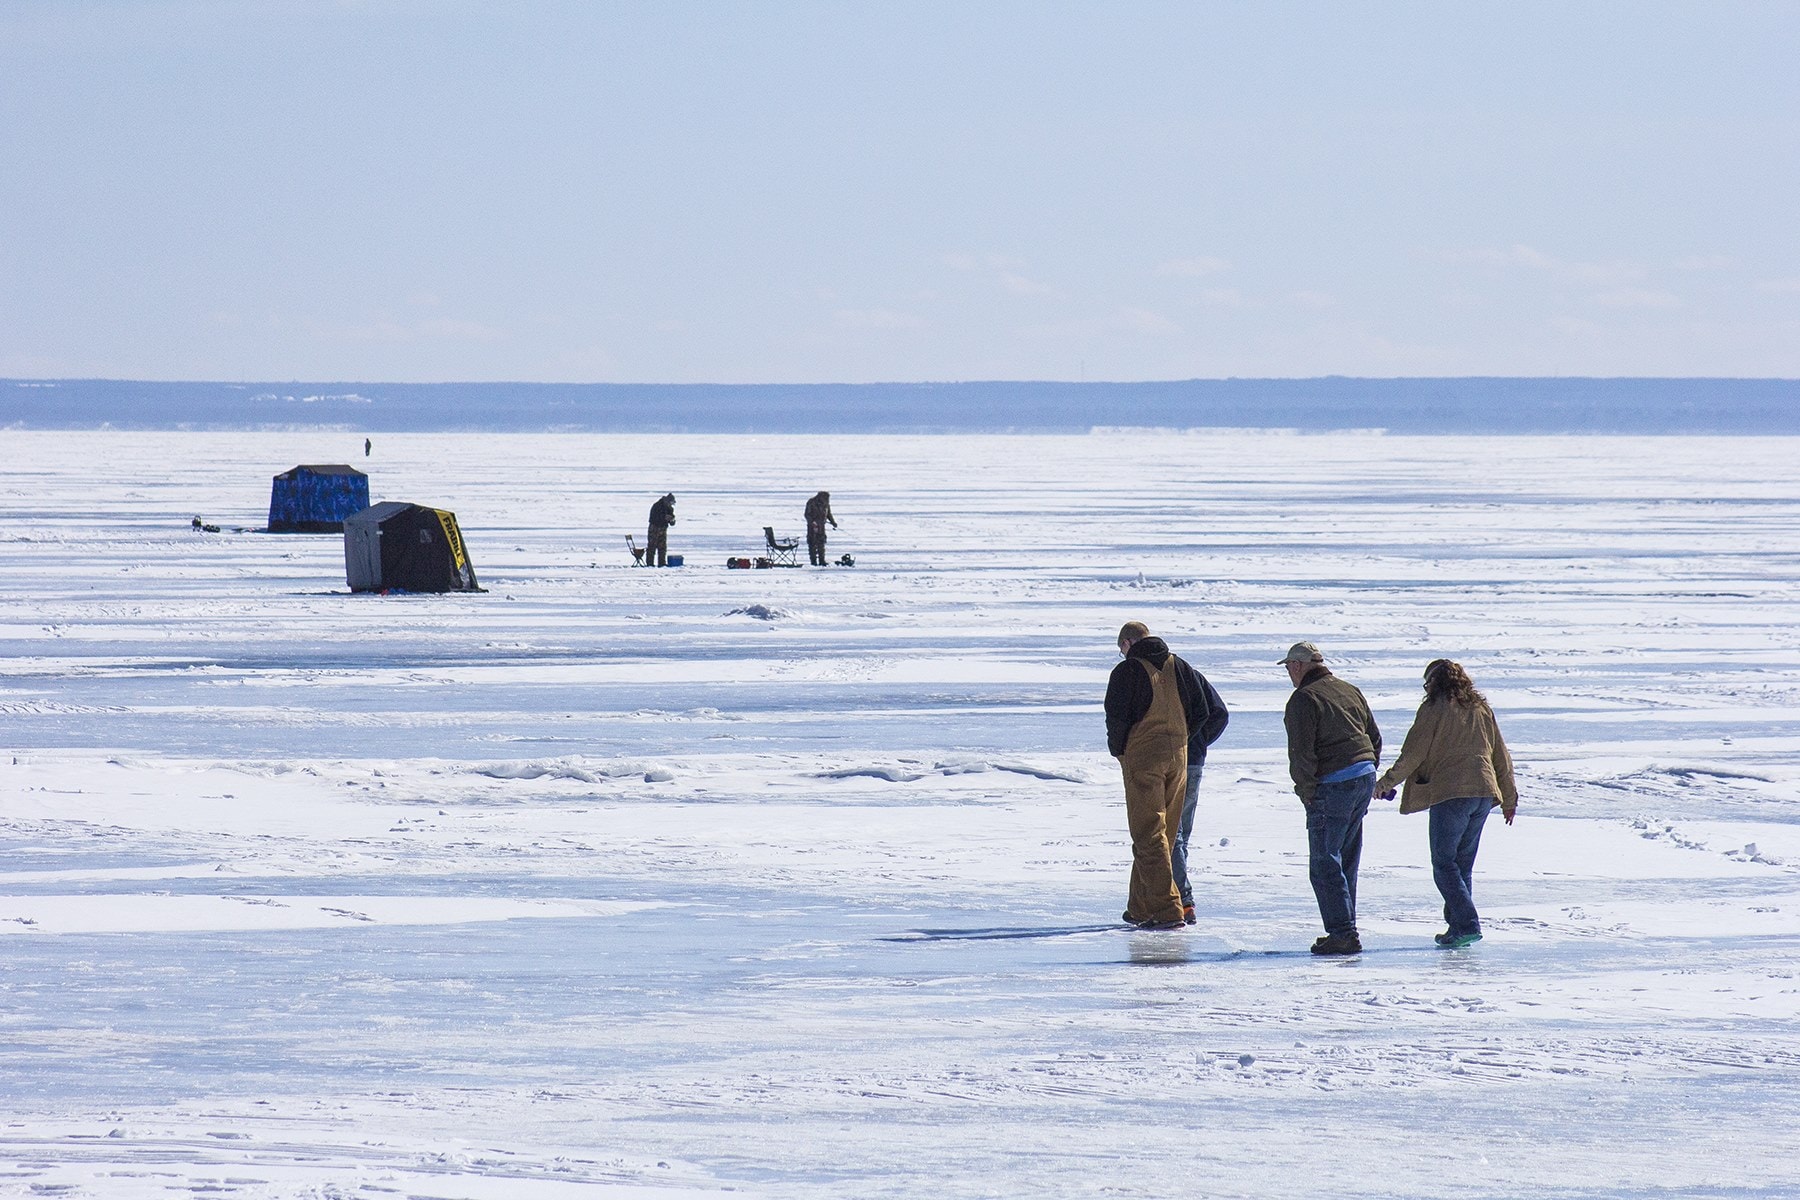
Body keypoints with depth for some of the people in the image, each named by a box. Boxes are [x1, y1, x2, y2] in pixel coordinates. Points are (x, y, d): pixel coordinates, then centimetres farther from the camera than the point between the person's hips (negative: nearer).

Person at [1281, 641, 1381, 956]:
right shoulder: (1350, 692, 16)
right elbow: (1375, 737, 19)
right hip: (1364, 776, 9)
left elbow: (1302, 752, -16)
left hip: (1332, 785, -9)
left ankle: (1343, 933, -12)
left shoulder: (1303, 699, -9)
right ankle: (1346, 927, 20)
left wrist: (1306, 792, -8)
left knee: (1324, 864, -5)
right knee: (1345, 860, 17)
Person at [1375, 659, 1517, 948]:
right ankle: (1457, 926, 14)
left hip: (1450, 794, -6)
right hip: (1484, 793, 6)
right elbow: (1501, 756, 20)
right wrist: (1508, 799, 27)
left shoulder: (1434, 709, -3)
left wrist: (1388, 781, 3)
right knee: (1463, 865, 15)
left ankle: (1467, 925, -14)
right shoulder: (1481, 708, 16)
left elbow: (1413, 753, -7)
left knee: (1444, 865, -2)